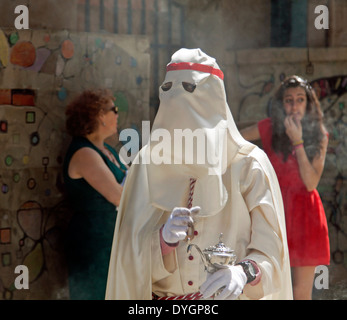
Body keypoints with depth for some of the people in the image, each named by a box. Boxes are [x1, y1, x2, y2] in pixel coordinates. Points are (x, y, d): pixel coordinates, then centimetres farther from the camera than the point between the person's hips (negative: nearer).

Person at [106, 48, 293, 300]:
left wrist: (245, 272, -29)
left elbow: (271, 246, -10)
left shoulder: (248, 164, -7)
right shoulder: (149, 163, -1)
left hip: (228, 294, -1)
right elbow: (132, 254, -5)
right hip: (163, 294, 2)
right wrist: (164, 238, -24)